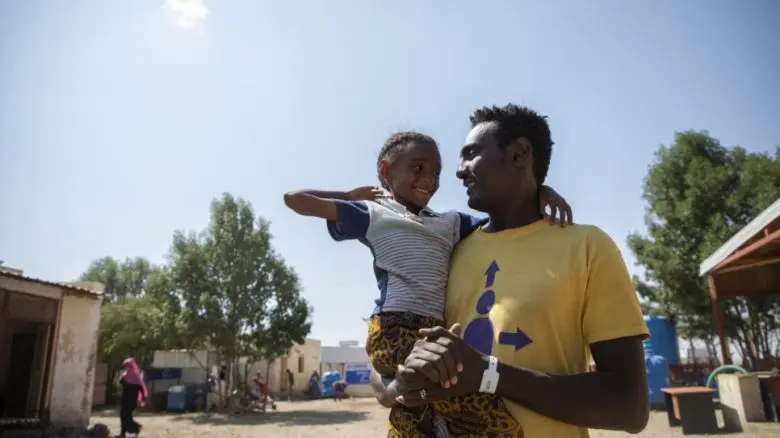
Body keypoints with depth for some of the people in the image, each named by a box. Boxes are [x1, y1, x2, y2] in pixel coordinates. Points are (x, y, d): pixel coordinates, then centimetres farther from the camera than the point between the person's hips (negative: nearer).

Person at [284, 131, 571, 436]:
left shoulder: (450, 222, 26)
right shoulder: (373, 215, 13)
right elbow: (295, 199, 11)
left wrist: (537, 192, 6)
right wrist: (349, 196, 21)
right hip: (395, 331, -6)